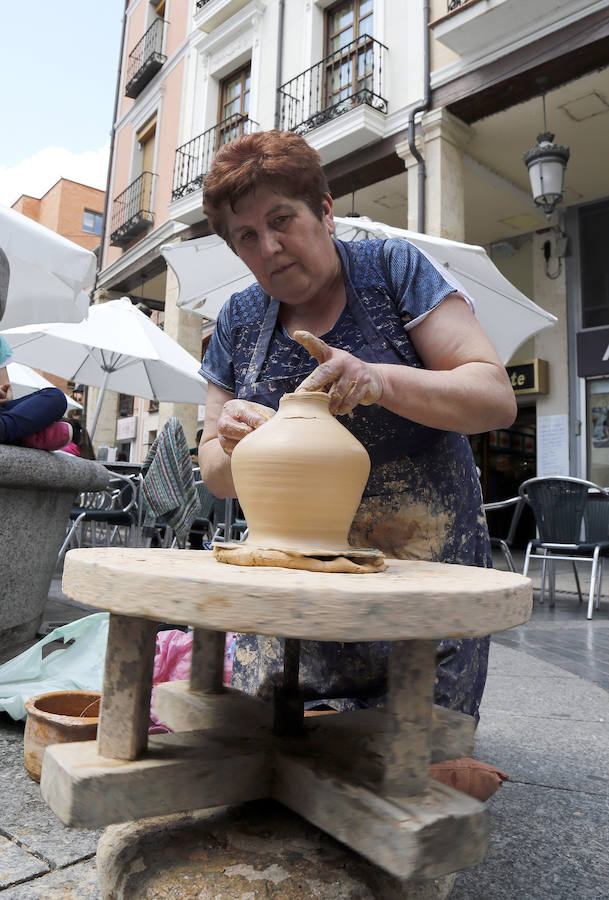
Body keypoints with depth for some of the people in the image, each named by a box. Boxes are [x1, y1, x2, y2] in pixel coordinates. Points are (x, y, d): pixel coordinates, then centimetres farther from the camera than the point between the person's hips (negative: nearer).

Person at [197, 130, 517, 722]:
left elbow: (498, 398, -10)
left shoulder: (394, 269, -3)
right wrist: (231, 446, -17)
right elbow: (216, 477, 7)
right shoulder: (238, 322, 7)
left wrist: (383, 380, -28)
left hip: (422, 569, -2)